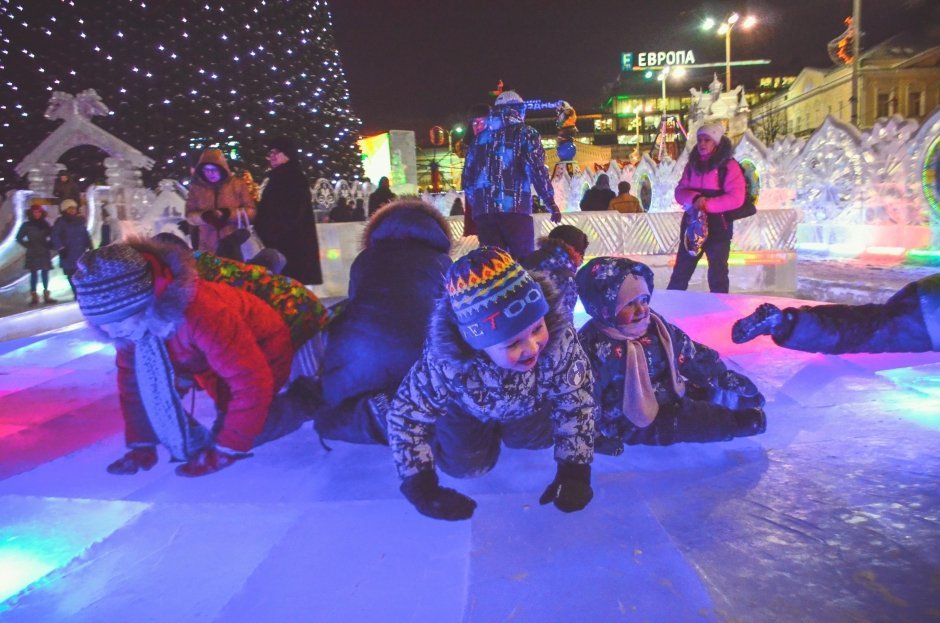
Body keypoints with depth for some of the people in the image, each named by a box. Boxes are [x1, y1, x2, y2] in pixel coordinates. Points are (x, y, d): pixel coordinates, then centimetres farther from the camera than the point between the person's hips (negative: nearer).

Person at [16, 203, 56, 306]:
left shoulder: (46, 224, 8)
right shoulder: (27, 225, 2)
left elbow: (52, 236, 15)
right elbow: (19, 238, 6)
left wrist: (49, 245, 1)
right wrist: (28, 245, -4)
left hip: (45, 253, 2)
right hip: (32, 254, -2)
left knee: (45, 273, 3)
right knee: (34, 274, -5)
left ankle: (46, 295, 8)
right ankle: (34, 296, -6)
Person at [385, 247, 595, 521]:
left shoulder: (559, 340, -43)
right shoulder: (444, 363, -45)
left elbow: (576, 402, -27)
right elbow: (406, 416, -29)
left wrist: (574, 471, -31)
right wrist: (421, 487, -36)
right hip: (467, 410, -1)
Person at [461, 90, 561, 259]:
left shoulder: (481, 137, 19)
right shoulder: (525, 133, 7)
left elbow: (467, 178, 18)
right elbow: (537, 170, -5)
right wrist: (551, 203, 3)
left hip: (483, 210, 4)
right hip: (515, 207, -4)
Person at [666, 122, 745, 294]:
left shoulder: (729, 166, -5)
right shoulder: (692, 165, 10)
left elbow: (736, 198, -14)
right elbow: (679, 192, 4)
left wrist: (707, 204, -21)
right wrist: (694, 198, -18)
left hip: (718, 225, -5)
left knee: (717, 275, 2)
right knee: (680, 272, 8)